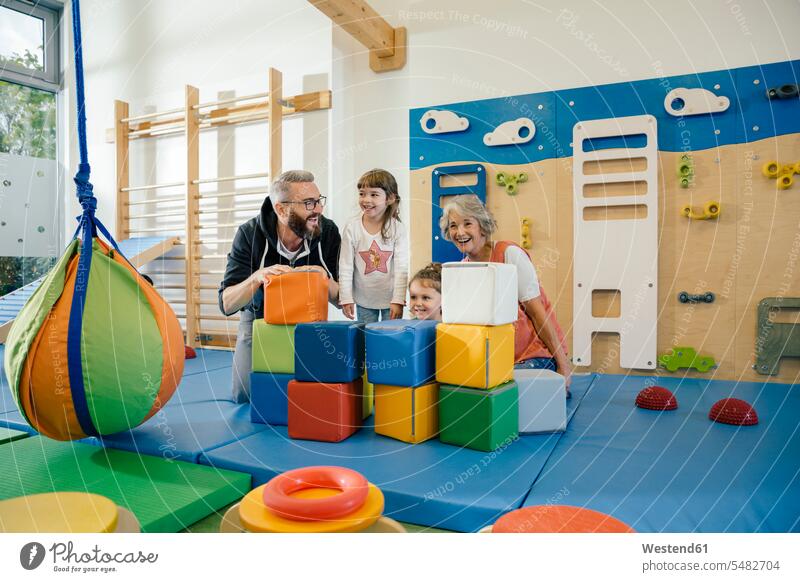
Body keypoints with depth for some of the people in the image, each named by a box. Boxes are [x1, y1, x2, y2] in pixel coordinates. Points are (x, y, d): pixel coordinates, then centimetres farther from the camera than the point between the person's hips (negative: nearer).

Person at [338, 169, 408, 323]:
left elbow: (401, 267, -10)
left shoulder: (397, 228, -10)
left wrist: (398, 300, -13)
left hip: (391, 299, -1)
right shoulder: (352, 228, -8)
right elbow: (345, 267, -5)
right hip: (363, 301, 1)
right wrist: (346, 299, -6)